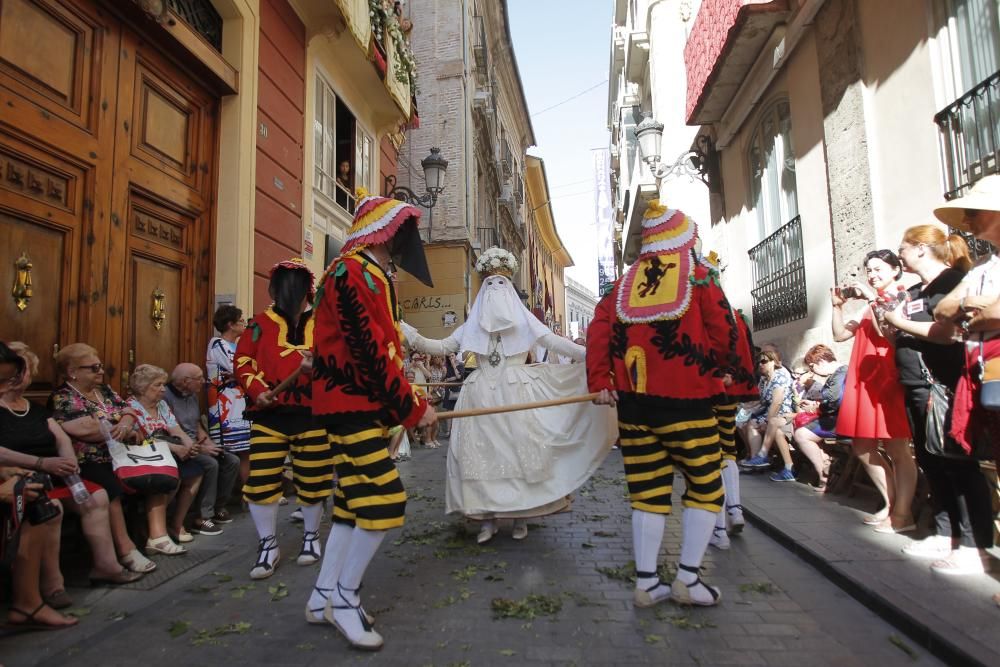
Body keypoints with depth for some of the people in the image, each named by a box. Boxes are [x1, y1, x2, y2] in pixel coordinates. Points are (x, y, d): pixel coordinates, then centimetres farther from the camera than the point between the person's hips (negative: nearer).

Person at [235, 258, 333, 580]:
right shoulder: (261, 323, 3)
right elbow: (242, 359, 6)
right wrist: (256, 389, -9)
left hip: (311, 415, 0)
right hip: (269, 414, 1)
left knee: (312, 480, 8)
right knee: (261, 479, 0)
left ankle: (311, 536, 32)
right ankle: (268, 544, 20)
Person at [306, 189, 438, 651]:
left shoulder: (376, 276, 18)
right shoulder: (350, 271, -15)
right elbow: (368, 350, -22)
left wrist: (406, 401, 8)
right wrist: (412, 407, -16)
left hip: (366, 404, 10)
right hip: (351, 405, -10)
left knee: (355, 501, 14)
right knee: (384, 502, -10)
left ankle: (323, 596, 27)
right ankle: (344, 599, 9)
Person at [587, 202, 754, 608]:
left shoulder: (626, 282, 11)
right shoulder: (697, 275, 2)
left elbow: (598, 330, 1)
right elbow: (724, 334, -1)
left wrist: (600, 381, 1)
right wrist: (719, 373, 15)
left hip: (633, 402, 4)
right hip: (686, 400, -4)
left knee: (647, 491, 10)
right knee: (705, 487, 10)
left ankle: (646, 582, 15)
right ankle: (688, 579, 11)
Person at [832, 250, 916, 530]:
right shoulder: (870, 306, 21)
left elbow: (887, 332, -16)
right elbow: (840, 334, 16)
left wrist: (875, 299, -12)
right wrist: (838, 305, 7)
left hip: (891, 380, -8)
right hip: (866, 383, 8)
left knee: (896, 448, -4)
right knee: (863, 448, 10)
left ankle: (903, 512, 4)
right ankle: (891, 503, 20)